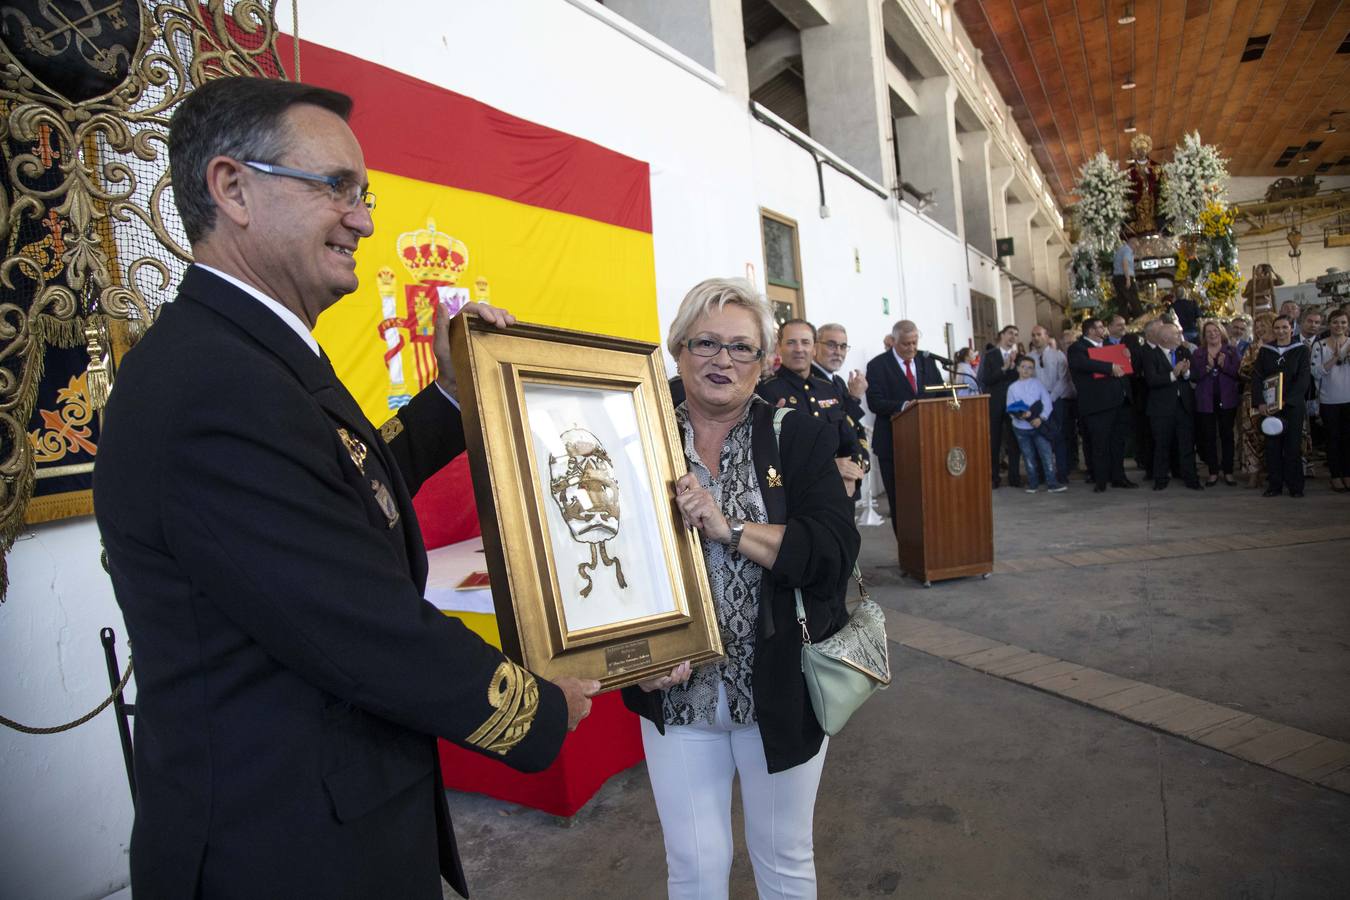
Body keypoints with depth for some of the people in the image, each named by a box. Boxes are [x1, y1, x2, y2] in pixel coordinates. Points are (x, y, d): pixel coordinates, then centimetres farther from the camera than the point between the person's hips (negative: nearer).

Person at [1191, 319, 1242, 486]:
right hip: (1205, 400, 0)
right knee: (1209, 437, 2)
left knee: (1227, 435, 3)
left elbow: (1238, 372, -3)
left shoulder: (1231, 351, 6)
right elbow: (1193, 377, -1)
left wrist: (1224, 365, -18)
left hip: (1227, 399, 0)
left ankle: (1228, 472, 11)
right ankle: (1213, 473, 10)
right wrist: (1206, 368, -16)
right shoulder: (1197, 353, 7)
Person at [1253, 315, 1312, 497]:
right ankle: (1274, 485, 7)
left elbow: (1304, 378, -7)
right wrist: (1260, 403, -10)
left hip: (1293, 405, -2)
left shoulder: (1301, 350, 2)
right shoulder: (1265, 351, 8)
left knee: (1293, 446, 0)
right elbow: (1257, 377, 3)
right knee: (1272, 446, 1)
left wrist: (1285, 401, -18)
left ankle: (1295, 486, 8)